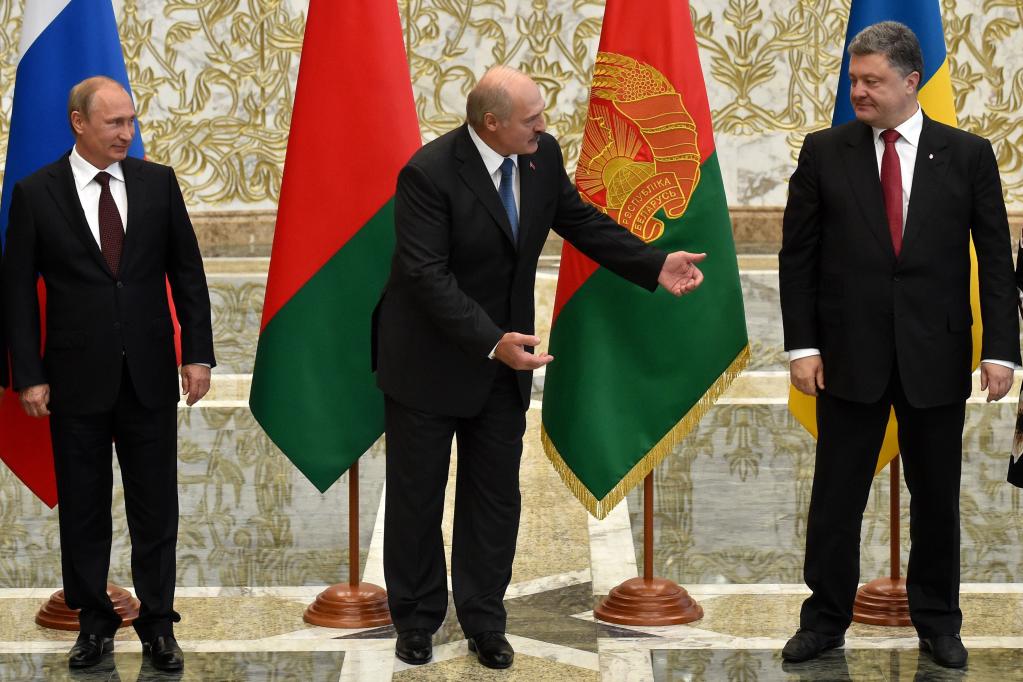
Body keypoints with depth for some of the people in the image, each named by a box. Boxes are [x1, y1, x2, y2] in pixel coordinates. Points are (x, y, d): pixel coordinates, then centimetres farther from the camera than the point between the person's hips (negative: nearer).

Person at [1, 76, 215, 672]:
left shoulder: (157, 182, 2)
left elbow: (187, 271, 5)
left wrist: (198, 352, -1)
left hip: (150, 375, 1)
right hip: (77, 377, -1)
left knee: (156, 506, 6)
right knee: (83, 509, 8)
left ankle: (157, 623, 16)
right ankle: (94, 623, 20)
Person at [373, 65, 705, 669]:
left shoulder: (542, 155, -6)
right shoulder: (429, 174, -24)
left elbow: (581, 222, 7)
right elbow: (427, 276, -28)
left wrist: (655, 265, -3)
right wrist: (492, 342, -36)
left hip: (505, 357, 5)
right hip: (430, 363, -5)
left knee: (496, 496, 12)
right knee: (417, 498, 8)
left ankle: (484, 620, 25)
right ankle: (417, 620, 25)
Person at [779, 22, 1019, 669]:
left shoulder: (968, 154, 0)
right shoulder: (825, 152, 0)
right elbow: (798, 256, 2)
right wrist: (802, 345, -4)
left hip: (936, 355, 0)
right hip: (850, 353, 0)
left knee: (937, 495, 10)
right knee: (836, 494, 6)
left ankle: (938, 621, 24)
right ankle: (825, 620, 18)